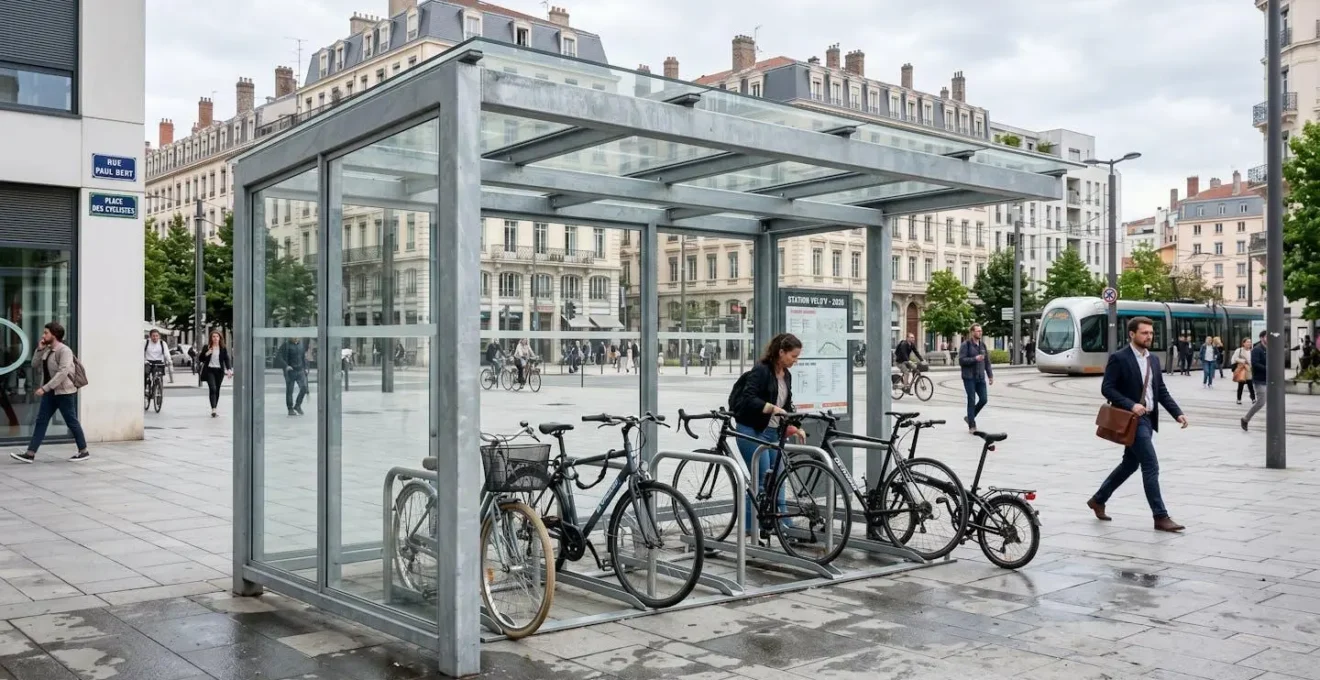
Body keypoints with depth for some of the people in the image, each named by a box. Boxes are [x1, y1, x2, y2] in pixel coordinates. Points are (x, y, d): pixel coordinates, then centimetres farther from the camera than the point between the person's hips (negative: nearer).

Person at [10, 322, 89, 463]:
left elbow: (63, 372, -25)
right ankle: (30, 454, 0)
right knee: (41, 421, 2)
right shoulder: (47, 350, 12)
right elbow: (35, 367, 13)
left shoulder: (64, 350, -15)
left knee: (72, 422, 2)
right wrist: (39, 350, 1)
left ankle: (84, 452, 13)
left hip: (64, 392, -8)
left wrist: (45, 388, -28)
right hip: (50, 393, 8)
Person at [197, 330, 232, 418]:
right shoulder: (207, 347, 3)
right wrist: (206, 354, -13)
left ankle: (214, 409, 18)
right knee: (212, 389, -16)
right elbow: (200, 359, 6)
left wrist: (229, 369, -15)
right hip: (209, 370, -2)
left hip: (219, 371, 2)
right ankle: (213, 409, -24)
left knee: (217, 390, 7)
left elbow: (227, 359, 0)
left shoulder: (223, 348, 5)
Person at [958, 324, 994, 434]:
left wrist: (990, 375, 11)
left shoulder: (983, 345, 12)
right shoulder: (966, 345, -5)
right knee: (972, 400, -5)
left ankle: (969, 417, 22)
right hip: (969, 378, -5)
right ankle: (972, 426, 3)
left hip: (980, 378, 6)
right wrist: (975, 359, -21)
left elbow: (987, 362, 16)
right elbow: (961, 360, -13)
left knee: (983, 400, 0)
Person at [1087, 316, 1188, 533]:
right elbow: (1107, 388, -14)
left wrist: (1178, 413, -1)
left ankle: (1098, 499, 31)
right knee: (1151, 466, -10)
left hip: (1148, 419, 8)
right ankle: (1161, 517, -5)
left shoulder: (1153, 359, 11)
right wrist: (1131, 405, -25)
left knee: (1130, 464, 16)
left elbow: (1161, 391, 12)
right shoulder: (1119, 358, -11)